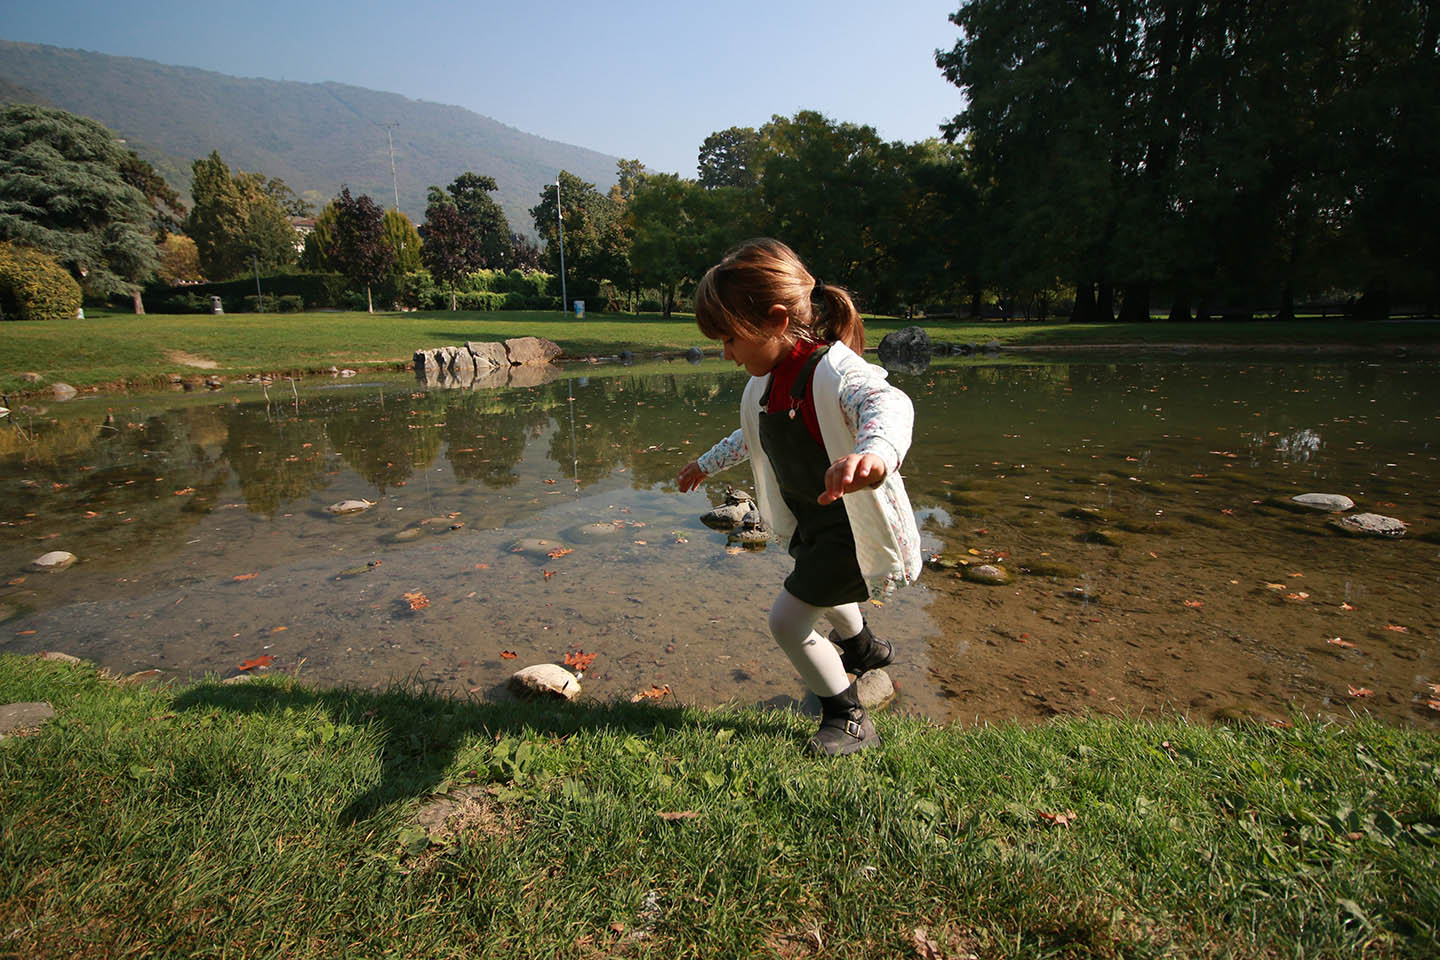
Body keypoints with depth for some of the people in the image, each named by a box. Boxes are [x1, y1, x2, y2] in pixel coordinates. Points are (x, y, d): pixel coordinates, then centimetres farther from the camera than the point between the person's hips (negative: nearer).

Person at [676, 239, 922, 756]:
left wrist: (874, 452, -78)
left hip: (851, 530, -9)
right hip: (811, 525, 9)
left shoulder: (832, 371, -33)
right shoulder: (767, 382, -4)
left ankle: (849, 719, 17)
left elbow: (890, 405, -56)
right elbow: (752, 437, 18)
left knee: (787, 619, -7)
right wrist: (706, 463, 30)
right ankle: (863, 648, 66)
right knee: (820, 592, 32)